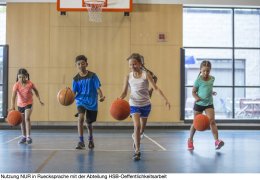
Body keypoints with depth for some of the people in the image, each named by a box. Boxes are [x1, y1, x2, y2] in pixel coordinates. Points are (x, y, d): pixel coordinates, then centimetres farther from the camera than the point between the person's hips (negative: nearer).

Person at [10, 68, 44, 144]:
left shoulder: (30, 84, -17)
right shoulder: (16, 85, -20)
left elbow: (36, 91, 4)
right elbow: (13, 96, -31)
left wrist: (39, 100, 2)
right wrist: (12, 106, -44)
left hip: (29, 103, -2)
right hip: (20, 104, 2)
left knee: (27, 119, -20)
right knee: (22, 121, 13)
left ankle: (28, 137, -17)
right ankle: (24, 137, 28)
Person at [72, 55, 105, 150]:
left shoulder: (92, 76, -6)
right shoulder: (76, 79, -2)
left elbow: (98, 88, -8)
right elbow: (74, 93, -4)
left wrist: (101, 96, -26)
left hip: (92, 103, 0)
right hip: (81, 101, 0)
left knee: (89, 123, 13)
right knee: (80, 118, -26)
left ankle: (90, 140, 42)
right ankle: (81, 141, -19)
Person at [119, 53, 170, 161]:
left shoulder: (146, 75, -9)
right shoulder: (128, 77, -4)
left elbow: (156, 88, -12)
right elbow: (124, 92, 2)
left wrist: (165, 99, -22)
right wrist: (119, 99, -19)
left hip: (145, 104, 1)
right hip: (134, 104, -1)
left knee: (142, 127, 17)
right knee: (137, 126, -18)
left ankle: (136, 140, 47)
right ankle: (137, 151, -15)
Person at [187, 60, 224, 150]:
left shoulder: (212, 78, 3)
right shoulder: (199, 80, -11)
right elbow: (193, 91, -7)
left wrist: (211, 92, 7)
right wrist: (196, 97, -24)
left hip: (209, 103, 2)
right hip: (199, 104, -2)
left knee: (212, 121, -15)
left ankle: (217, 140, -20)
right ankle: (190, 140, 28)